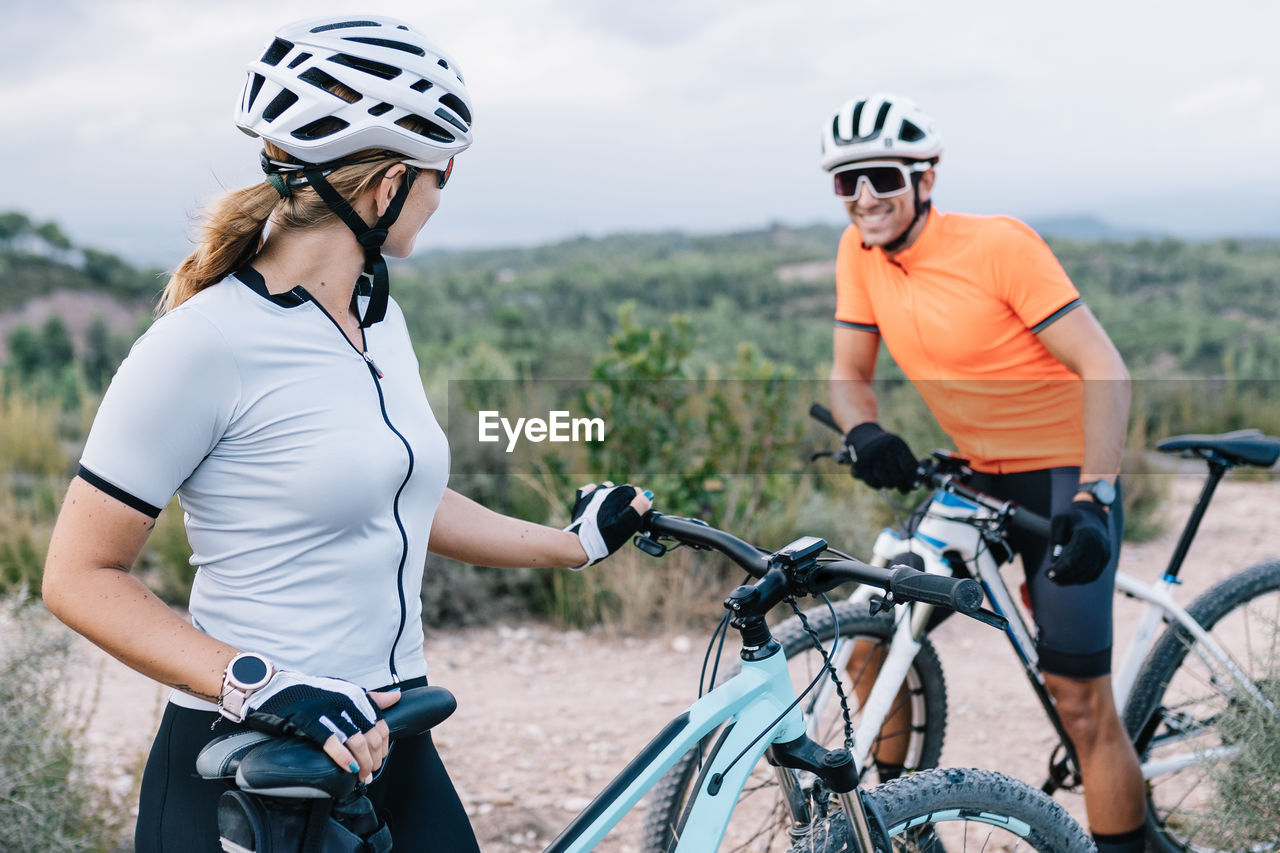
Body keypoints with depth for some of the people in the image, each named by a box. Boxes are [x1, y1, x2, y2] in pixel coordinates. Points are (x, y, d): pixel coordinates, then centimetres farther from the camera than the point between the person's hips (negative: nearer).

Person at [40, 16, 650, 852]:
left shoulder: (380, 314, 7)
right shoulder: (204, 343, -17)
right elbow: (81, 575, -13)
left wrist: (576, 542, 24)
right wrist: (258, 684, -23)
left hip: (391, 745, 7)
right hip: (248, 776, -7)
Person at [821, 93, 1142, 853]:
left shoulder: (998, 243, -20)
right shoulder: (860, 253, -3)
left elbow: (1105, 370, -21)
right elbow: (850, 374, 5)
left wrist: (1094, 499, -30)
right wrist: (865, 433, -19)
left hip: (1065, 474, -6)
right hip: (978, 475, 6)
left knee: (1080, 701, -8)